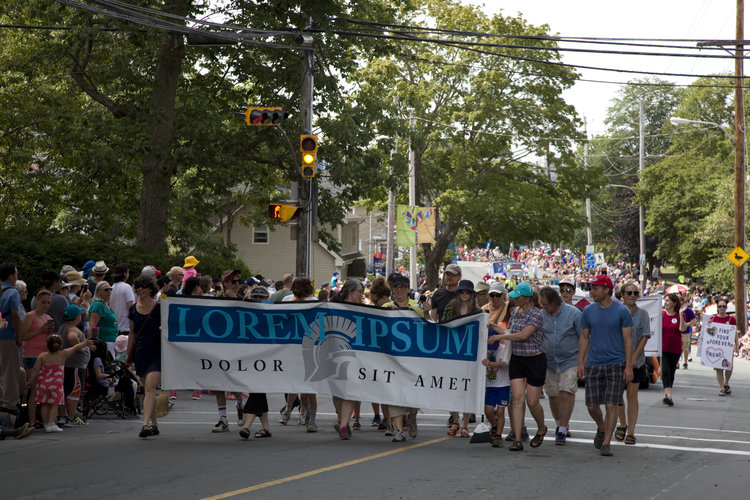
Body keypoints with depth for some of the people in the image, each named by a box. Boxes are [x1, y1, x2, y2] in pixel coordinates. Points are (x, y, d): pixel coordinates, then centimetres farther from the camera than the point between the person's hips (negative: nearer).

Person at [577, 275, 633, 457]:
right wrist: (580, 362, 6)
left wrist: (629, 366, -9)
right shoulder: (588, 311, 6)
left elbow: (628, 340, -3)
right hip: (593, 365, 4)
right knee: (592, 406, 4)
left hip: (616, 365, -4)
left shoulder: (621, 311, -4)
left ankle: (606, 443, -1)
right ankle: (601, 429, 33)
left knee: (611, 405, -7)